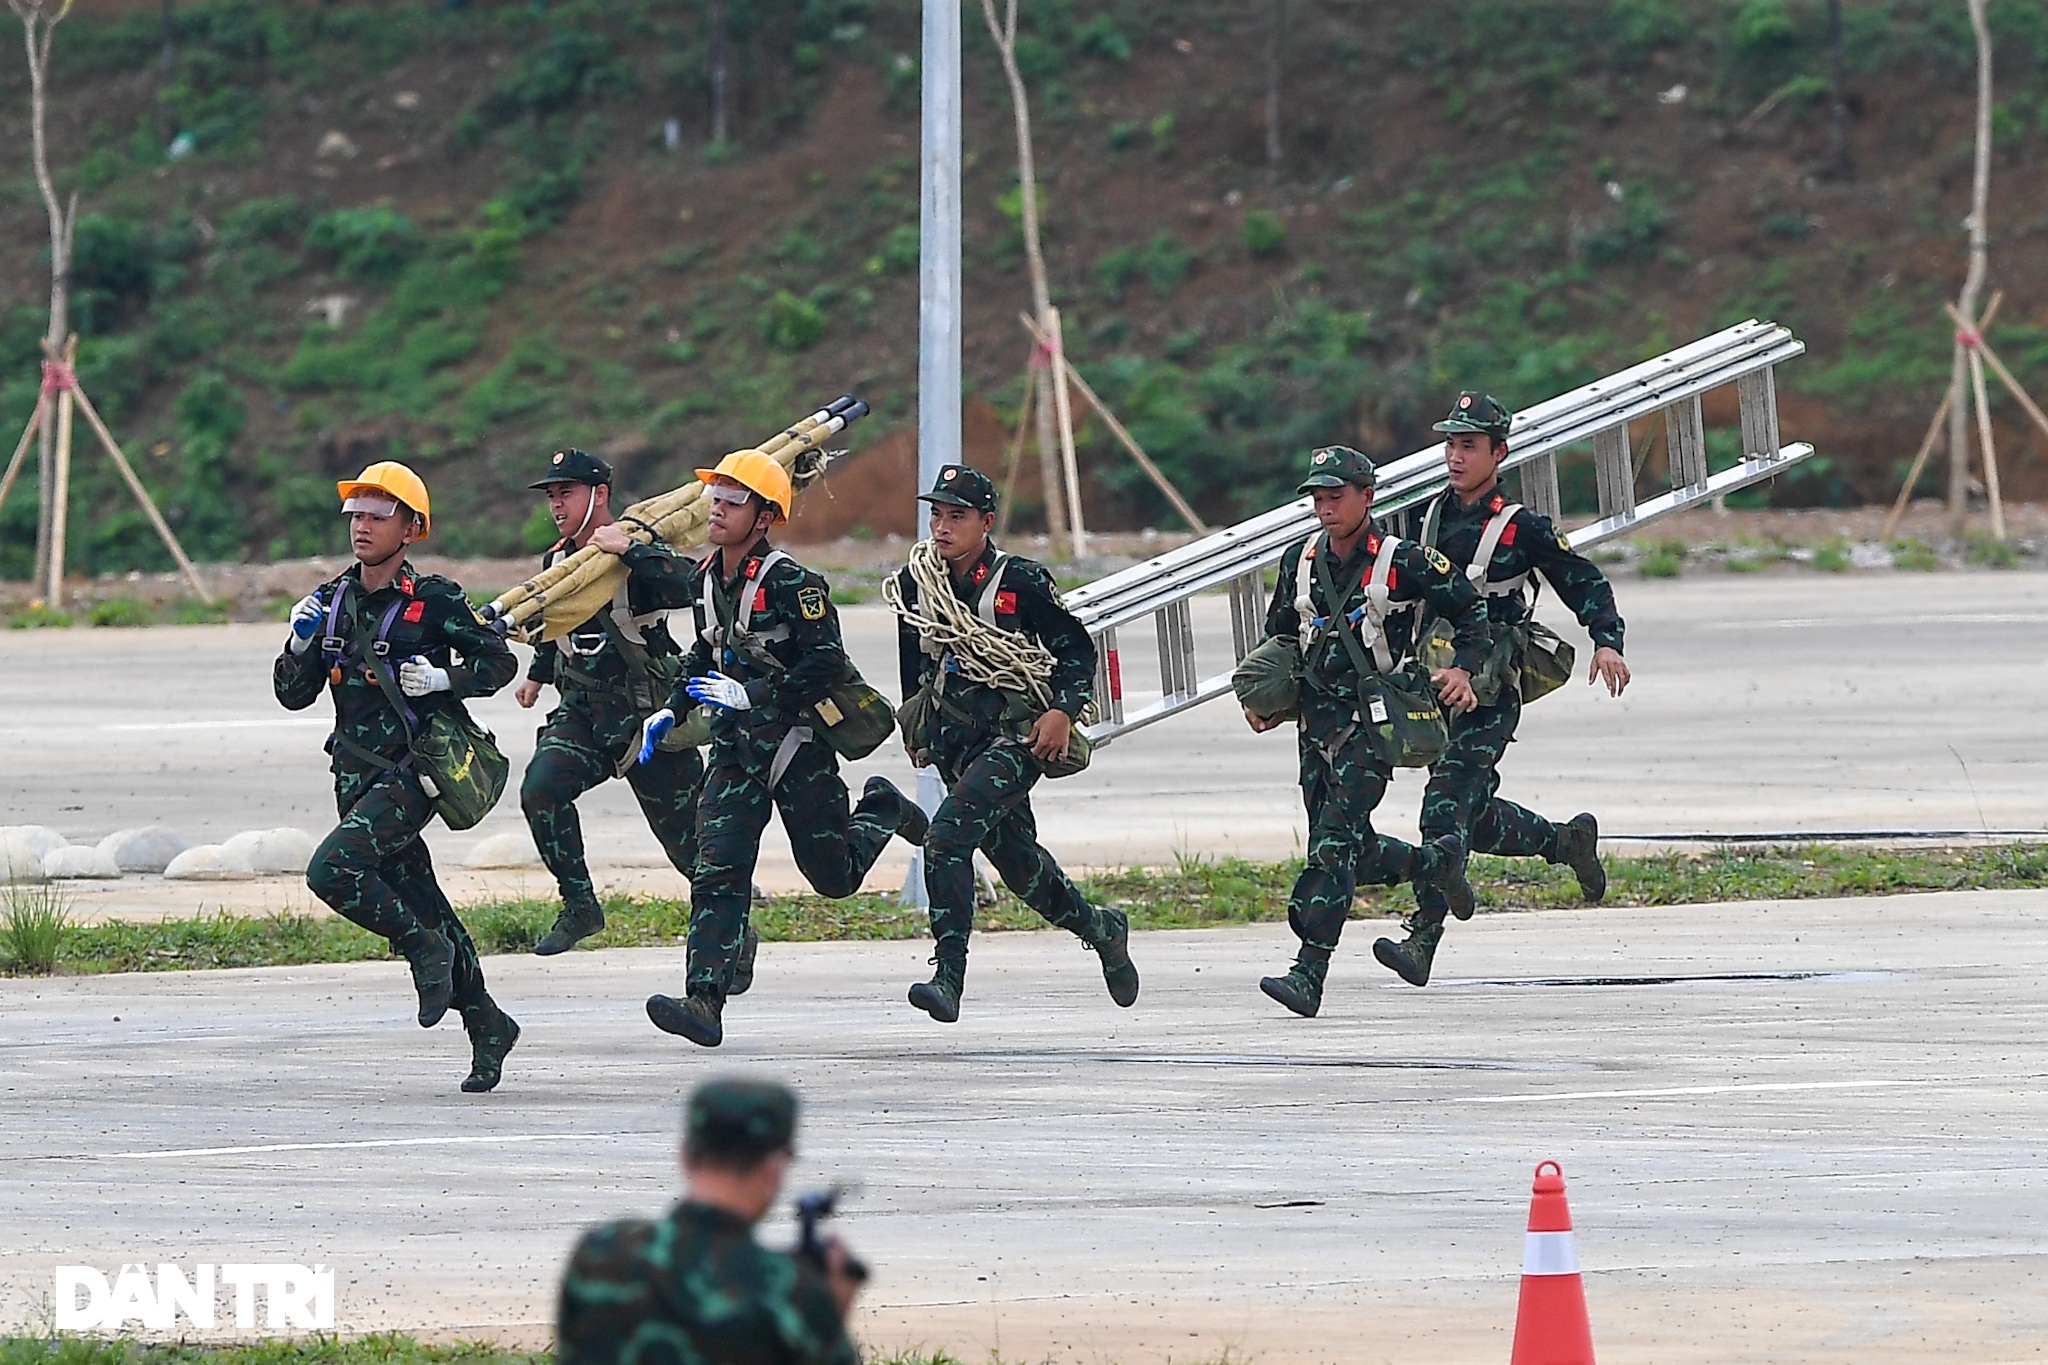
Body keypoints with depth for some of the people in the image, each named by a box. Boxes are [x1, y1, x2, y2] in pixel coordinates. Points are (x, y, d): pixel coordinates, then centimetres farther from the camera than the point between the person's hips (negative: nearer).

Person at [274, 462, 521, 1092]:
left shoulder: (434, 601, -8)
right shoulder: (333, 601, 9)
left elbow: (500, 661, 0)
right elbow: (294, 695, 11)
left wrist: (445, 678, -17)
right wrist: (301, 643, -7)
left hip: (411, 773, -7)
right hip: (356, 776, 7)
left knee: (332, 869, -25)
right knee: (419, 905, 11)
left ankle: (425, 947, -5)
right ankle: (487, 1025, 23)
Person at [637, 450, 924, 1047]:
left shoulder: (789, 582, -18)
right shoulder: (709, 579, 6)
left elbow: (827, 663, -22)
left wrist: (752, 698, -25)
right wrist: (672, 710, 11)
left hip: (796, 741, -5)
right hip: (735, 750, 5)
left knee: (832, 876, 8)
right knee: (717, 875, -11)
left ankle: (883, 810, 38)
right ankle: (704, 1002, -17)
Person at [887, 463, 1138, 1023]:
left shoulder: (1021, 582, -12)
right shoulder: (915, 583, 3)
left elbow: (1078, 649, -3)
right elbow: (914, 663, 20)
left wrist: (1064, 712, -15)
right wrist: (915, 728, 24)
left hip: (1016, 738, -6)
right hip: (955, 740, 6)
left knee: (948, 835, -24)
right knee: (1015, 857, 15)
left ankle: (949, 976, -25)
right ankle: (1100, 929, 42)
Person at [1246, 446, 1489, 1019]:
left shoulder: (1403, 562, -7)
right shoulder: (1300, 561, 9)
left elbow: (1471, 611, 3)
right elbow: (1279, 638, 22)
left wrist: (1464, 670, -11)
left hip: (1373, 721, -7)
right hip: (1316, 720, 7)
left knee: (1333, 842, -16)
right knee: (1353, 851, 10)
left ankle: (1309, 976, -21)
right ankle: (1436, 864, 39)